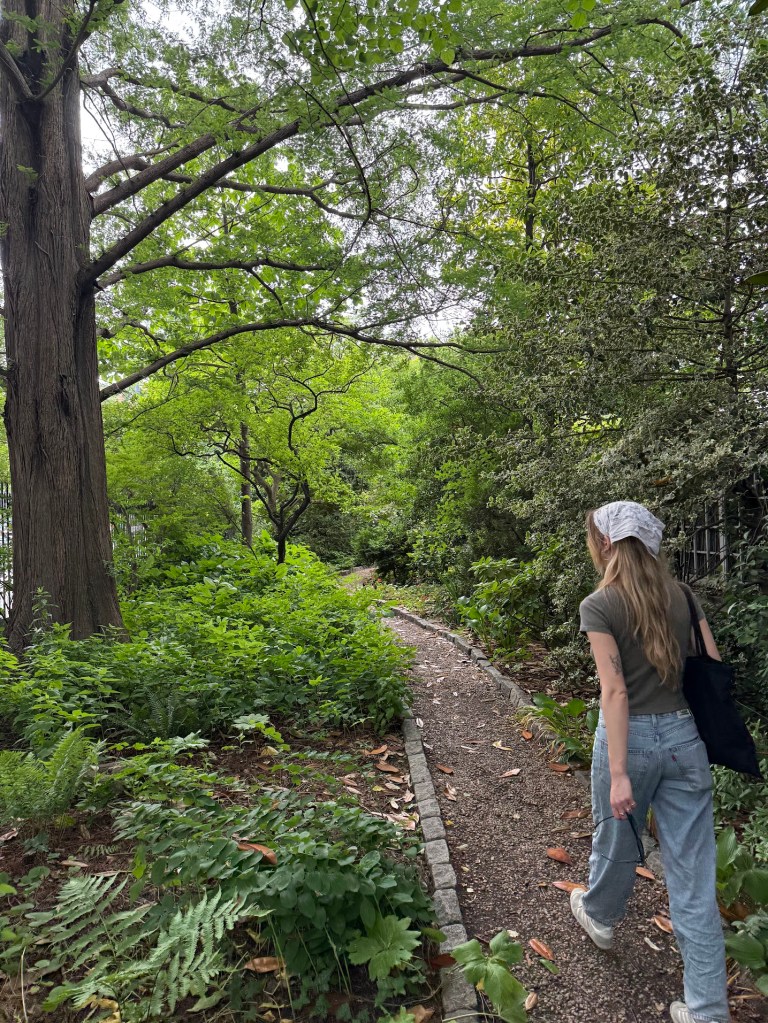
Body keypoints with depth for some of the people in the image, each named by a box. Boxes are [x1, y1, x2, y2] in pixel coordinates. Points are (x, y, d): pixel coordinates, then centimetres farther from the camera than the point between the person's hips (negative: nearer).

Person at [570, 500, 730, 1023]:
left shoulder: (599, 605, -13)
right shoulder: (680, 594, 2)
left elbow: (615, 691, -17)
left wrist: (618, 774, -15)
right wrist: (709, 730, 16)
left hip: (632, 736, -4)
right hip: (684, 735, 4)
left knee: (617, 839, 23)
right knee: (693, 872, 11)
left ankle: (600, 916, 51)